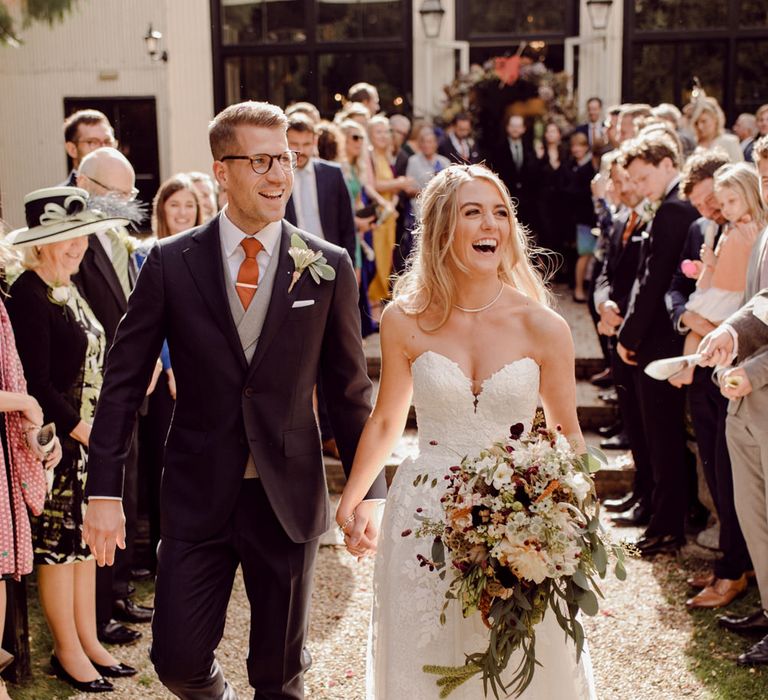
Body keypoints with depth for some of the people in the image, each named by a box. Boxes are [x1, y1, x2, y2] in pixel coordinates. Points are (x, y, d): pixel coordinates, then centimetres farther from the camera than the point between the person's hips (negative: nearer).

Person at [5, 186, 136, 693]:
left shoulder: (69, 290, 10)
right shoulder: (28, 295, -17)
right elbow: (36, 383, -20)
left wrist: (98, 430, 7)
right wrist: (80, 430, -16)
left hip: (90, 437, 9)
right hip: (58, 441, -9)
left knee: (85, 538, 15)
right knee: (58, 542, 4)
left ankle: (88, 641, 26)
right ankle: (68, 652, 17)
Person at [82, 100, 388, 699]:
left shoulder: (330, 267, -2)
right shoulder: (171, 263, -3)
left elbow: (350, 391, 2)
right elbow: (124, 381, -1)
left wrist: (369, 492, -1)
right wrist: (104, 492, -5)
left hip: (290, 497, 0)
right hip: (198, 494, 0)